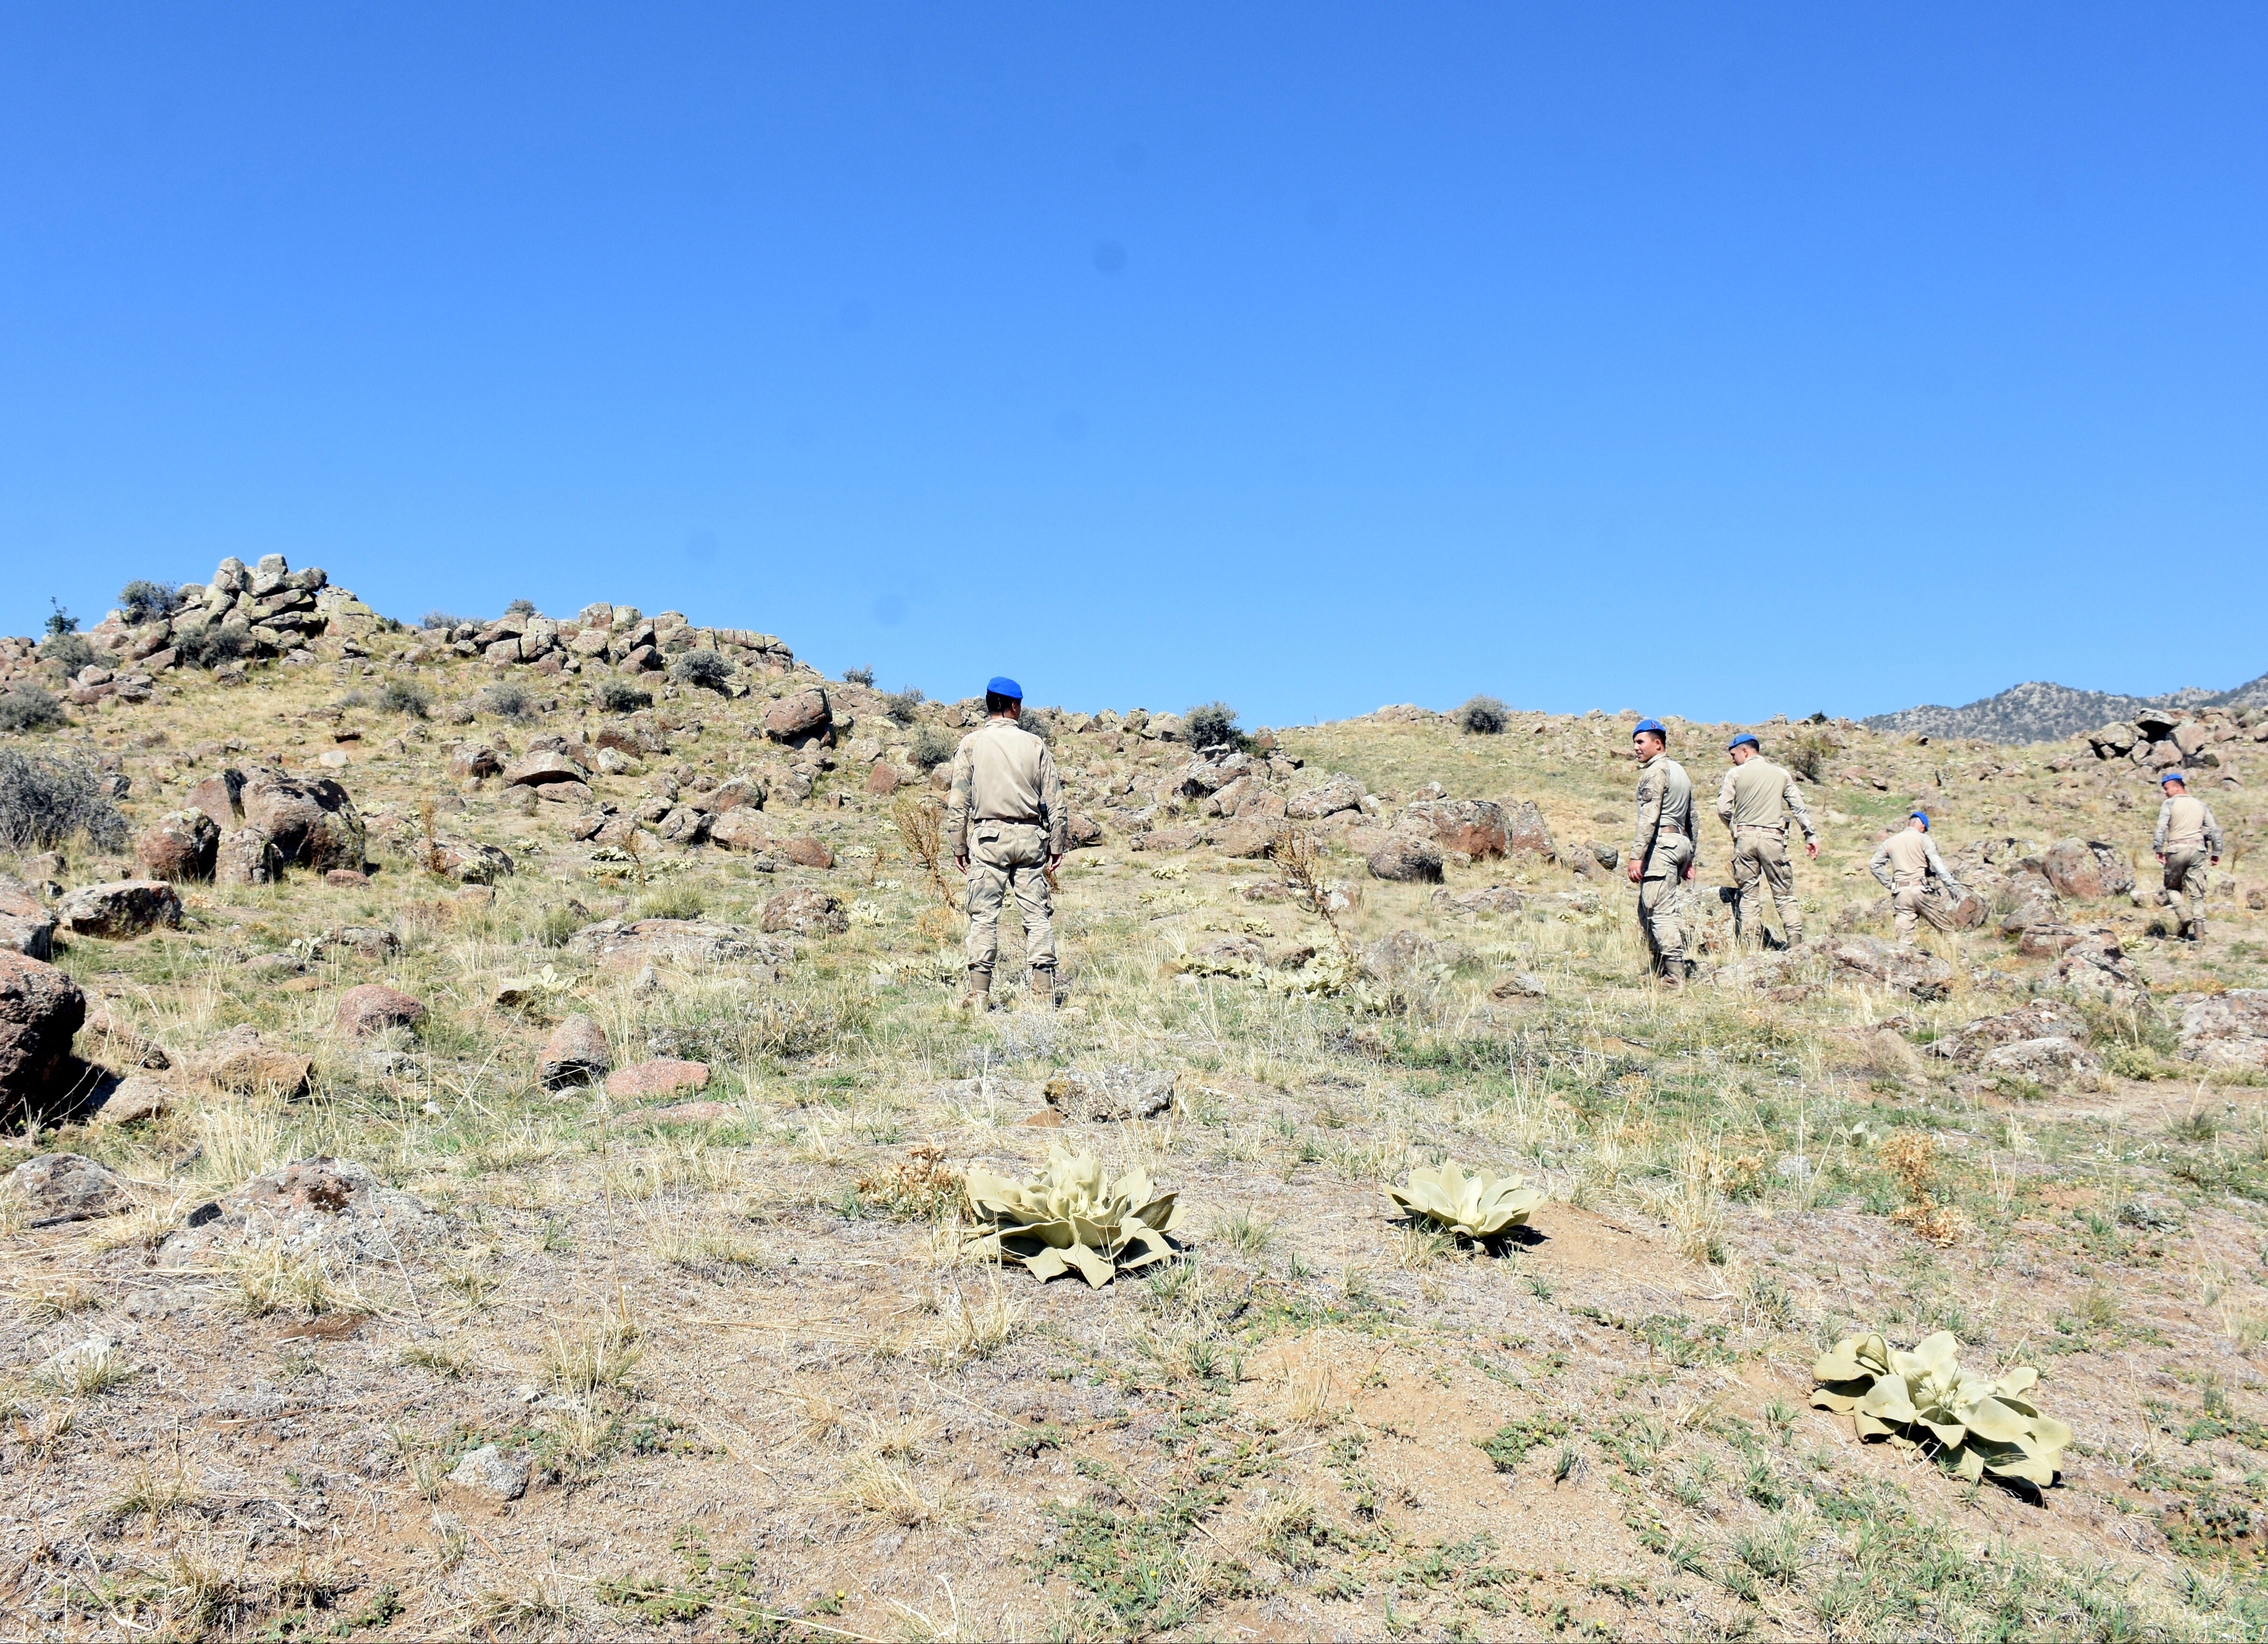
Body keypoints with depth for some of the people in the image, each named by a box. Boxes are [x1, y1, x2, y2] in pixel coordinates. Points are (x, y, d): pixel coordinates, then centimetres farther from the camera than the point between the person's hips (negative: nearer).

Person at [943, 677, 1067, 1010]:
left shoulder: (972, 744, 3)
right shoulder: (1035, 745, 7)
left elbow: (959, 801, 0)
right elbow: (1055, 801, 7)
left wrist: (958, 845, 6)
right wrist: (1056, 845, 14)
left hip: (988, 836, -1)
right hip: (1030, 837, 1)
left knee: (984, 915, -1)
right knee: (1038, 914, 3)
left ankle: (979, 995, -4)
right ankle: (1044, 992, 2)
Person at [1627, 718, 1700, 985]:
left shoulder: (1656, 771, -8)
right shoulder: (1680, 771, 22)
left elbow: (1649, 817, -18)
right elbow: (1691, 819, 23)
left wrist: (1636, 855, -21)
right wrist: (1691, 858, 25)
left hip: (1660, 843, -10)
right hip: (1681, 842, 10)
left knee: (1660, 911, -10)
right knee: (1647, 910, 13)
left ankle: (1675, 977, -13)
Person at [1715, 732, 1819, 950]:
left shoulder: (1735, 774, 2)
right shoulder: (1781, 774, 10)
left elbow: (1723, 809, -4)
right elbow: (1799, 807, 7)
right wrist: (1811, 836, 9)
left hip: (1744, 837, -1)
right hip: (1773, 837, 1)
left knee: (1747, 893, 5)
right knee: (1784, 893, 5)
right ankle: (1796, 942, -5)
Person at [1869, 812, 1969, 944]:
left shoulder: (1890, 842, 14)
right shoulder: (1923, 839, 1)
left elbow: (1875, 864, 17)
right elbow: (1938, 865, -10)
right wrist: (1954, 888, -14)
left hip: (1901, 893, 4)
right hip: (1922, 889, -4)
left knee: (1904, 940, 3)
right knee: (1948, 929, 3)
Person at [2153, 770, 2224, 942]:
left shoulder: (2170, 804, 1)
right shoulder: (2201, 805, 15)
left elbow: (2161, 828, -12)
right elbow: (2214, 830, 13)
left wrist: (2159, 850, -12)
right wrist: (2216, 853, 17)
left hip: (2177, 850, -4)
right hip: (2198, 849, 4)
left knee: (2172, 887, 13)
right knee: (2197, 892, 5)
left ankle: (2184, 914, -12)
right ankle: (2199, 931, 0)